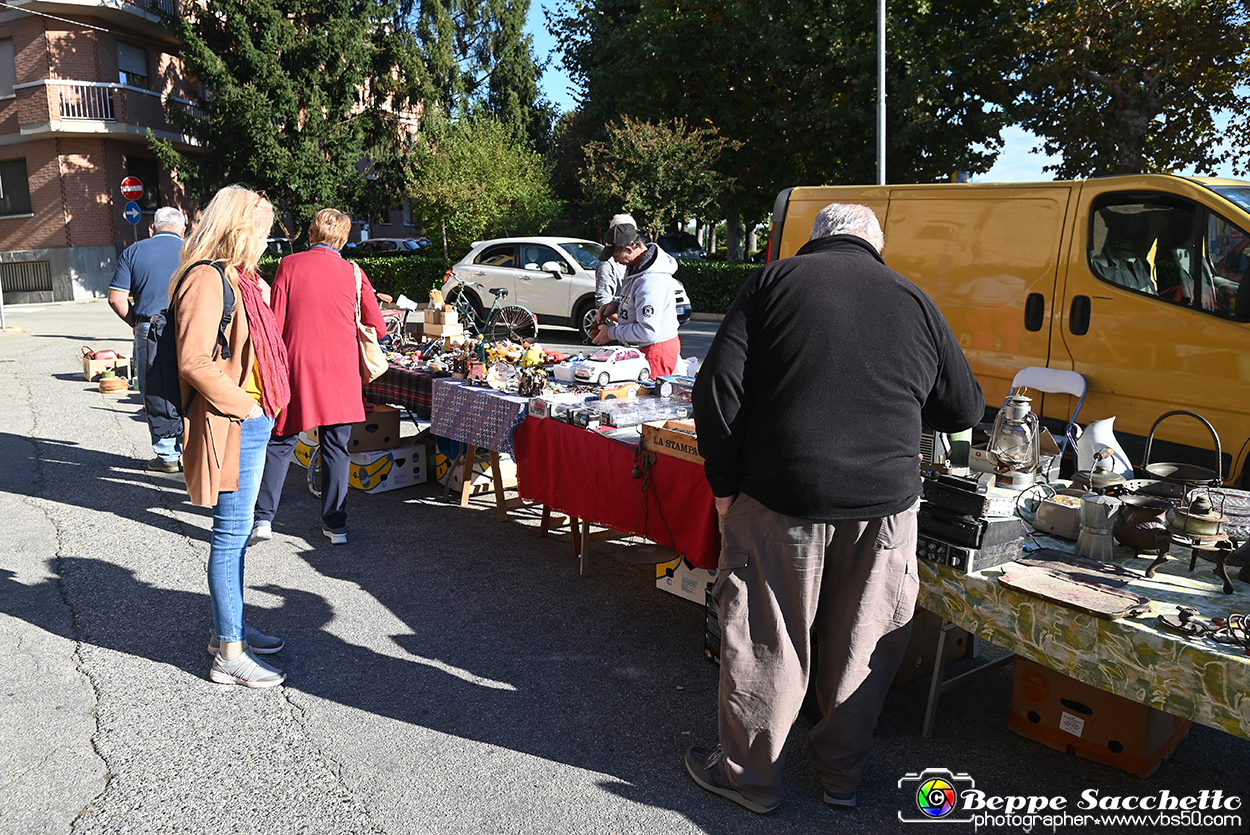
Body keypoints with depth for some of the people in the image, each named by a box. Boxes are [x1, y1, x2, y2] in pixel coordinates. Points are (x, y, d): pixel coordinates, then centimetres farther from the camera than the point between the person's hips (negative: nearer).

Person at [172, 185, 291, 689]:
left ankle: (229, 629, 30)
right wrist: (243, 406, -17)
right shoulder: (206, 279, -15)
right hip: (232, 427, -10)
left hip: (252, 422, 10)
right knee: (232, 534, -3)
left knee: (235, 532, 17)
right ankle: (229, 653, 7)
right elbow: (195, 362, -23)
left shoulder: (235, 278, 16)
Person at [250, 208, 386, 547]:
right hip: (340, 370, 1)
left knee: (280, 442, 10)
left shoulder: (290, 265, -2)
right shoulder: (352, 273, 0)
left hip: (297, 367, 0)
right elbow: (378, 326, 5)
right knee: (336, 448, 8)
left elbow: (275, 322, -3)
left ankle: (264, 518, 8)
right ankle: (336, 524, 13)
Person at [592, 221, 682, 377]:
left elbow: (648, 331, -27)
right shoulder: (635, 266, 6)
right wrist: (616, 304, 7)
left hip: (655, 352, -10)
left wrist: (611, 333, -16)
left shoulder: (651, 281, -26)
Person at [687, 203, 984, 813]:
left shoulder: (775, 280, 1)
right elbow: (965, 409, 15)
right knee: (860, 646, 17)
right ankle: (842, 775, 35)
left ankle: (748, 776, 28)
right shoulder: (914, 300, 8)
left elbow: (718, 388, -7)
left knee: (765, 643, 11)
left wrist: (724, 485, 1)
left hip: (782, 499, -2)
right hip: (884, 505, 3)